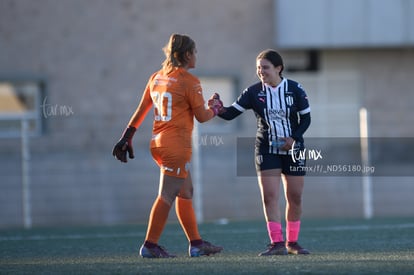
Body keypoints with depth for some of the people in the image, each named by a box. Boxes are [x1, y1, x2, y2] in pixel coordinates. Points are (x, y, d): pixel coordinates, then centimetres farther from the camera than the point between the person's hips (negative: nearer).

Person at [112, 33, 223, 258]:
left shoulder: (157, 77, 11)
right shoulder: (189, 81, -10)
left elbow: (141, 110, 12)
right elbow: (202, 116, -6)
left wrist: (127, 136, 16)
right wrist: (214, 109, 14)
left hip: (158, 142, 8)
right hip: (177, 145, -8)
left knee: (185, 193, 15)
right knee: (167, 196, -5)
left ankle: (196, 243, 18)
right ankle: (150, 246, -4)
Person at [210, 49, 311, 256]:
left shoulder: (294, 90, -5)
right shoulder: (254, 92, -4)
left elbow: (306, 118, 0)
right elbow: (231, 113, -8)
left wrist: (293, 138, -15)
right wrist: (219, 109, -30)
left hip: (292, 149, 0)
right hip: (266, 150, 0)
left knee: (295, 197, 4)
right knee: (269, 196, -11)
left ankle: (292, 243, 17)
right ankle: (277, 243, -11)